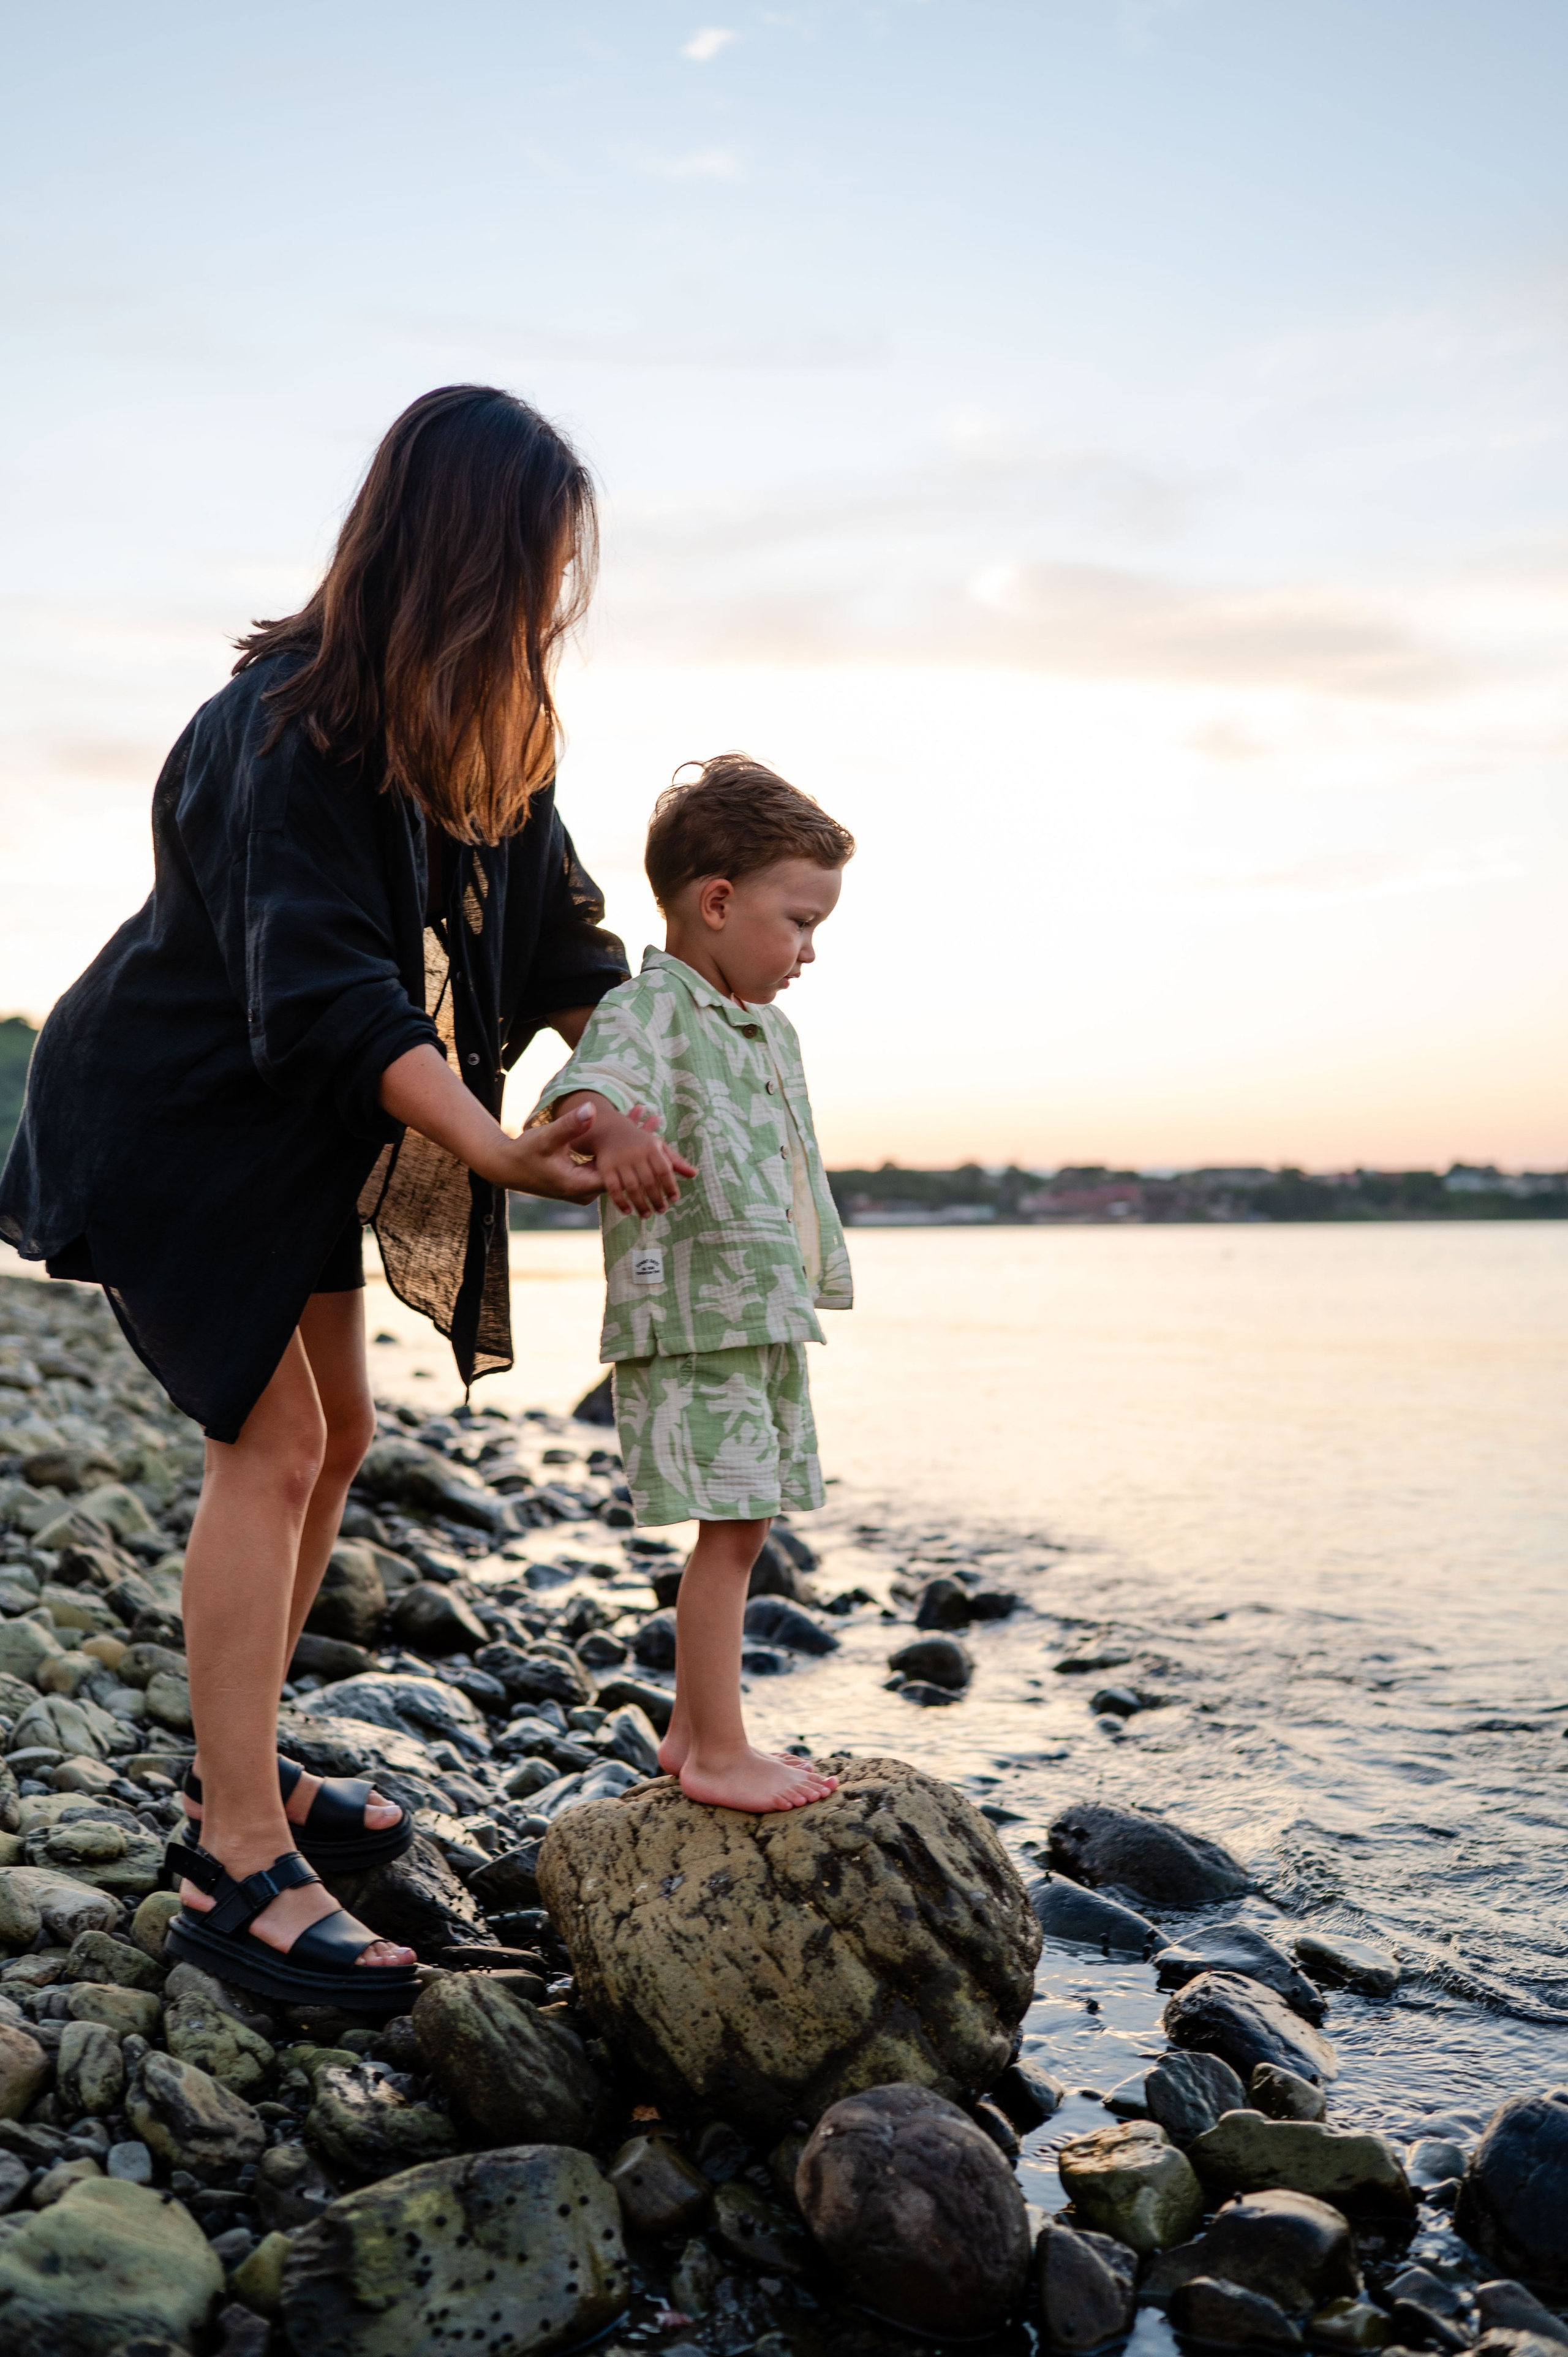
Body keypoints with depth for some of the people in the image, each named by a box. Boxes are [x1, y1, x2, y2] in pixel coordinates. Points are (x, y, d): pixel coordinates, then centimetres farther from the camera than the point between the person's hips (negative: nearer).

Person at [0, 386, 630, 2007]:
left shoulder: (477, 737, -1)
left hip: (296, 1135, 9)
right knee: (270, 1445, -14)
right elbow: (325, 990, -36)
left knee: (335, 1431, 12)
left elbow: (562, 940, 1)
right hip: (175, 1120, -9)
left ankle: (239, 1773, 26)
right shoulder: (289, 729, -28)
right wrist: (496, 1151, -45)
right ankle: (236, 1870, -7)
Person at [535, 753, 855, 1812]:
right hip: (692, 1319, -9)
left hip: (768, 1319, 9)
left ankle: (693, 1733, 24)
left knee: (743, 1528, 13)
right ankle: (719, 1753, 3)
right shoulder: (648, 1008, -12)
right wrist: (614, 1131, -56)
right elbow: (590, 1081, -34)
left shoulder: (772, 1030, 18)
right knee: (729, 1528, -7)